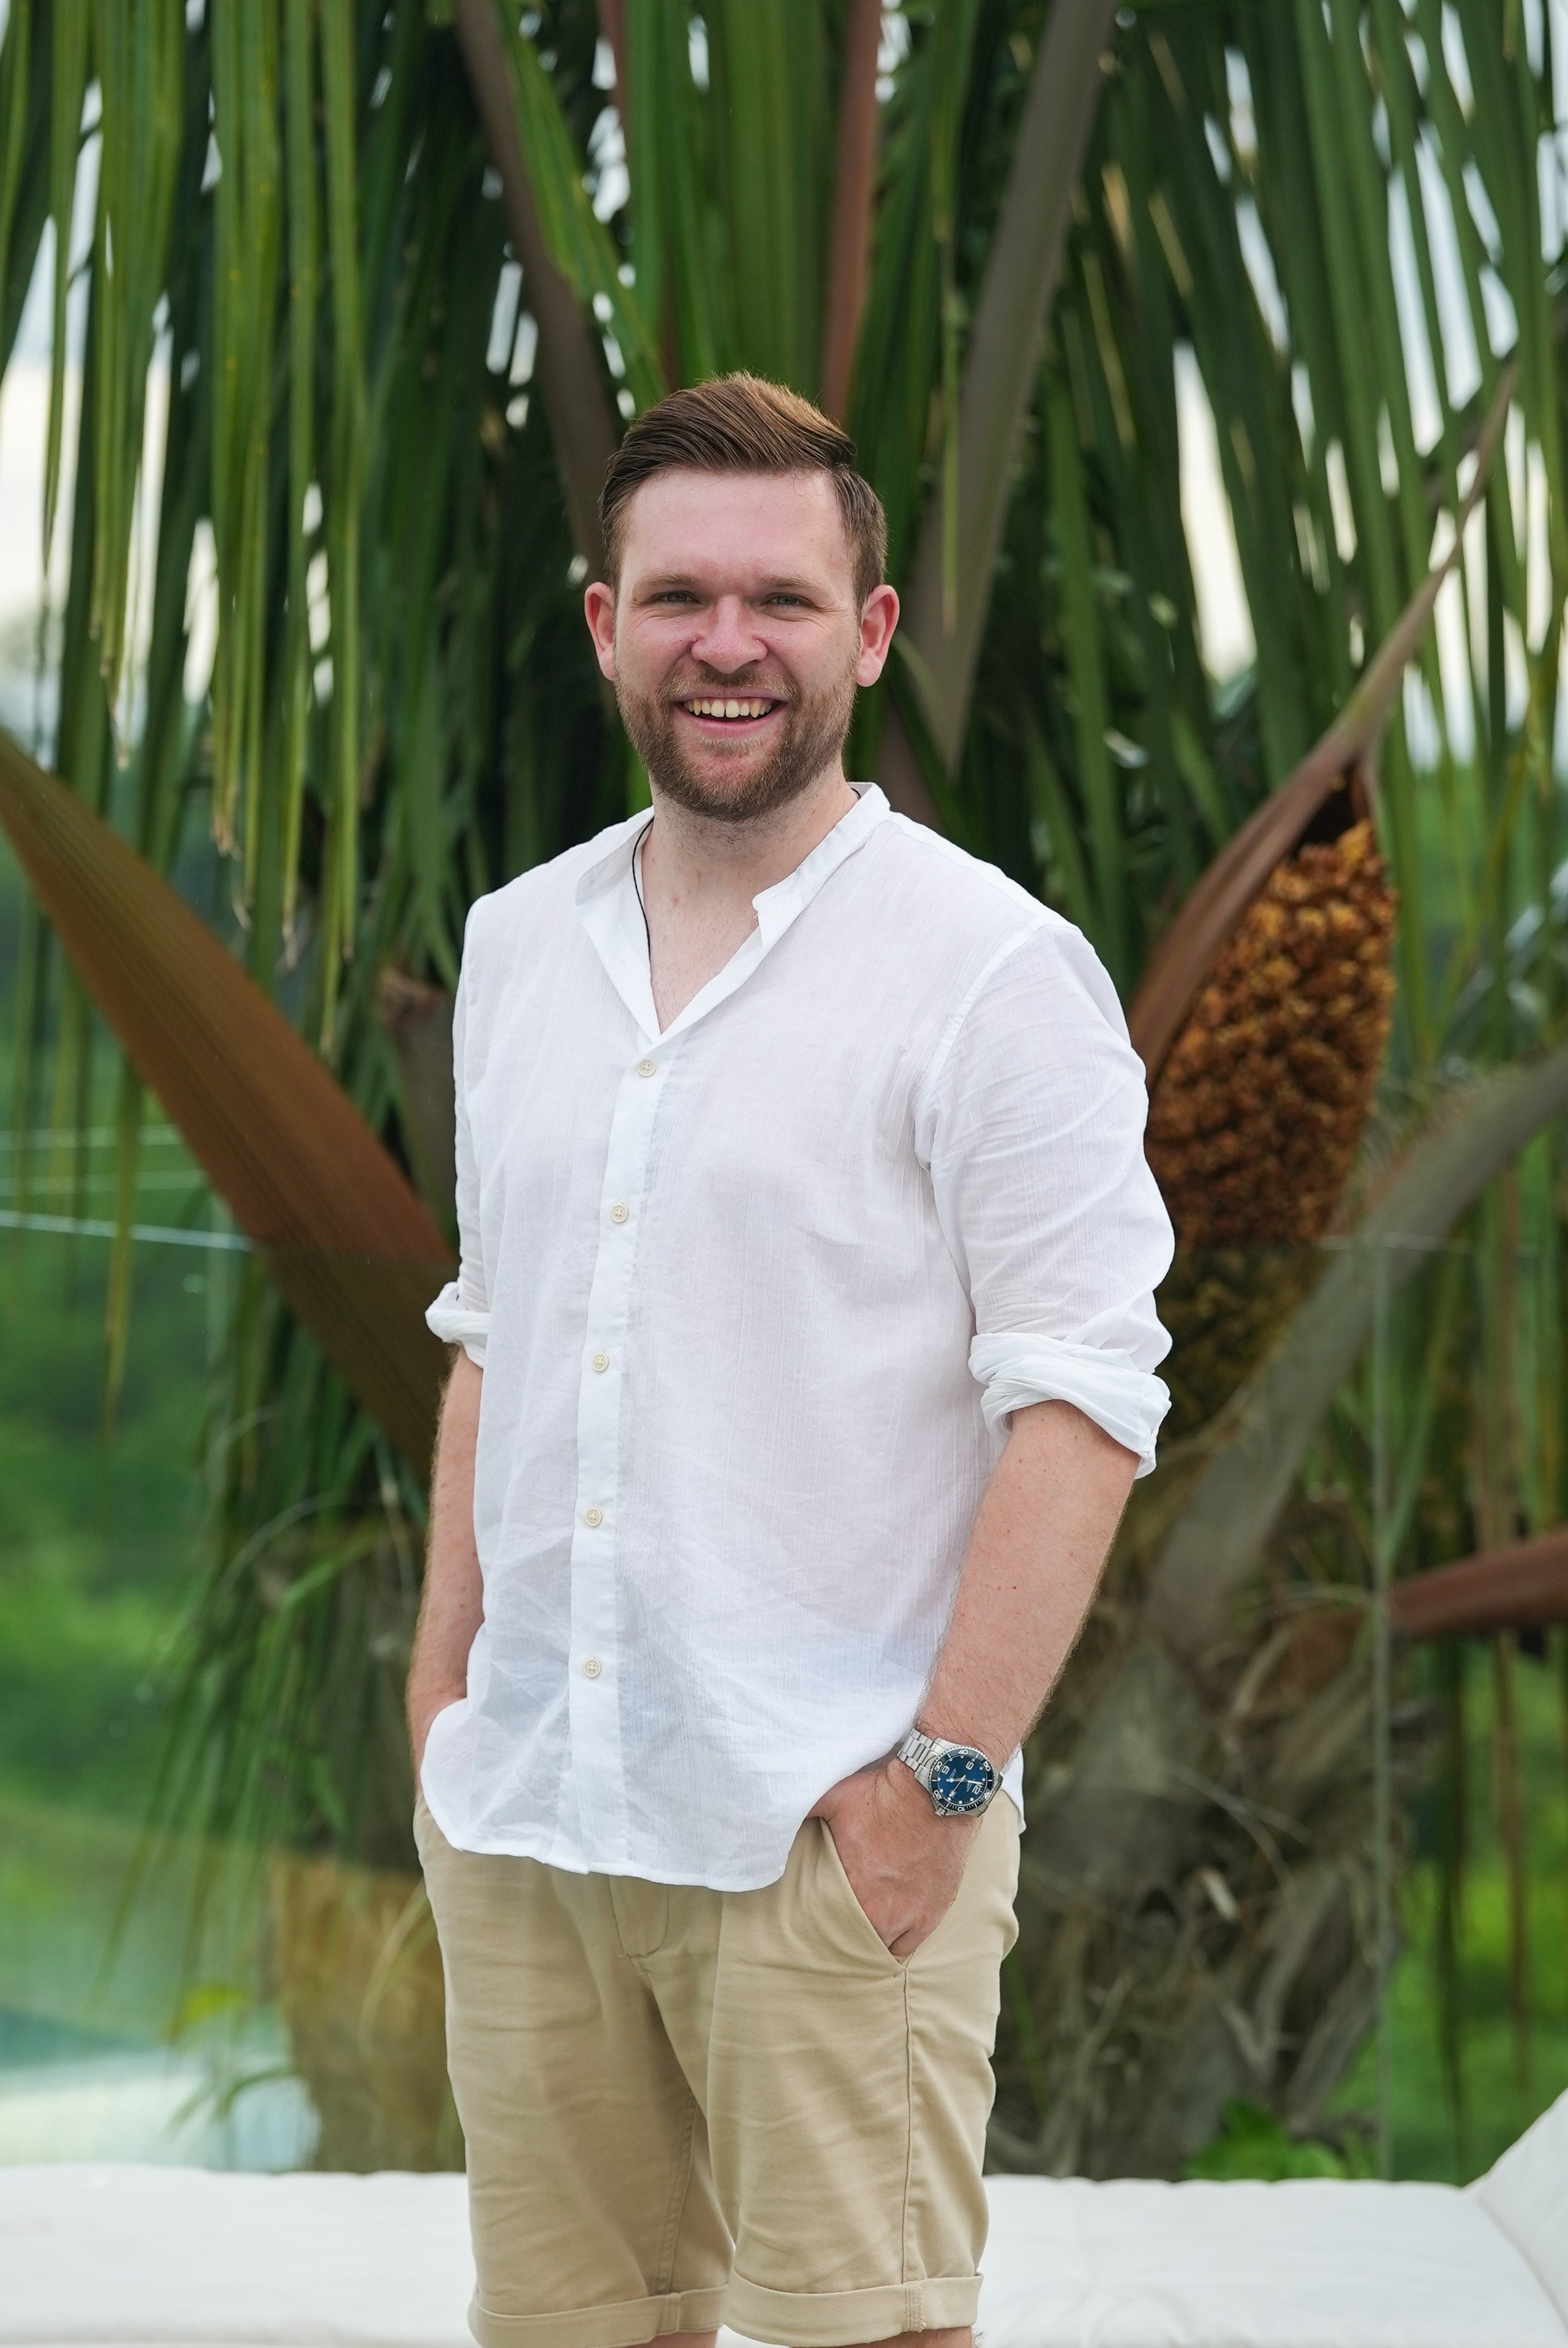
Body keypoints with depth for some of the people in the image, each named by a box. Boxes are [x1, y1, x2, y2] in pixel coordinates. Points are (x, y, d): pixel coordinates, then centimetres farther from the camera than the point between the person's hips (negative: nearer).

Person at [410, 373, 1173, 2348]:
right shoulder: (520, 945, 12)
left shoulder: (994, 970, -7)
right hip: (519, 1815, 6)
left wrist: (945, 1772, -16)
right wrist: (440, 1682, 13)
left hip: (830, 1835, -5)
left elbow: (1081, 1400, -11)